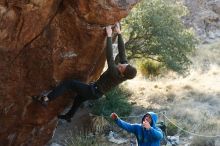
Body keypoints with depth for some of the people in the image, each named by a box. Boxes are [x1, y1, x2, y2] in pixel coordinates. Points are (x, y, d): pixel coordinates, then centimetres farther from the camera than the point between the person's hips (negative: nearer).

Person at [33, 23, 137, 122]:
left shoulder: (115, 74, -35)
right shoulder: (125, 70, -14)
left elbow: (109, 57, -42)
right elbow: (122, 51, -10)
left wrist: (109, 36, -43)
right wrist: (119, 33, -12)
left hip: (93, 92, -9)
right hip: (97, 93, 9)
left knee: (68, 83, -13)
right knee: (79, 97, 34)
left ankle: (46, 99, -15)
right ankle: (68, 116, 53)